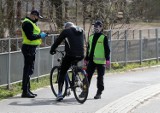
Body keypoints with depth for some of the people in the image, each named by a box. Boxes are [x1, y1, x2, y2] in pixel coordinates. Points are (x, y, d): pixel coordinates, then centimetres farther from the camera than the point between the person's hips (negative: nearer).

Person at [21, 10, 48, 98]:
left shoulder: (30, 22, 18)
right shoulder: (27, 23, -16)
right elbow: (30, 37, -24)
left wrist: (41, 35, 7)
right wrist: (40, 36, -13)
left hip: (31, 48, 11)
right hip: (28, 48, -11)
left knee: (29, 70, 15)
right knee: (28, 69, -9)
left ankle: (27, 90, 22)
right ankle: (25, 91, -8)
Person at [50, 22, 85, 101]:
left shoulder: (66, 31, 4)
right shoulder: (81, 31, 19)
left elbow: (58, 41, 8)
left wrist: (52, 50, 21)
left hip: (70, 55, -5)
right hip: (81, 56, 5)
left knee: (62, 73, 4)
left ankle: (60, 93, -4)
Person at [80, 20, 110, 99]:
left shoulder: (104, 38, -3)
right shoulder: (91, 37, 14)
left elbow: (107, 49, -5)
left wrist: (107, 59, -12)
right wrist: (86, 58, 20)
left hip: (100, 61, -5)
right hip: (91, 60, 5)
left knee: (100, 77, 2)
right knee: (87, 76, 2)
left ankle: (99, 93, 9)